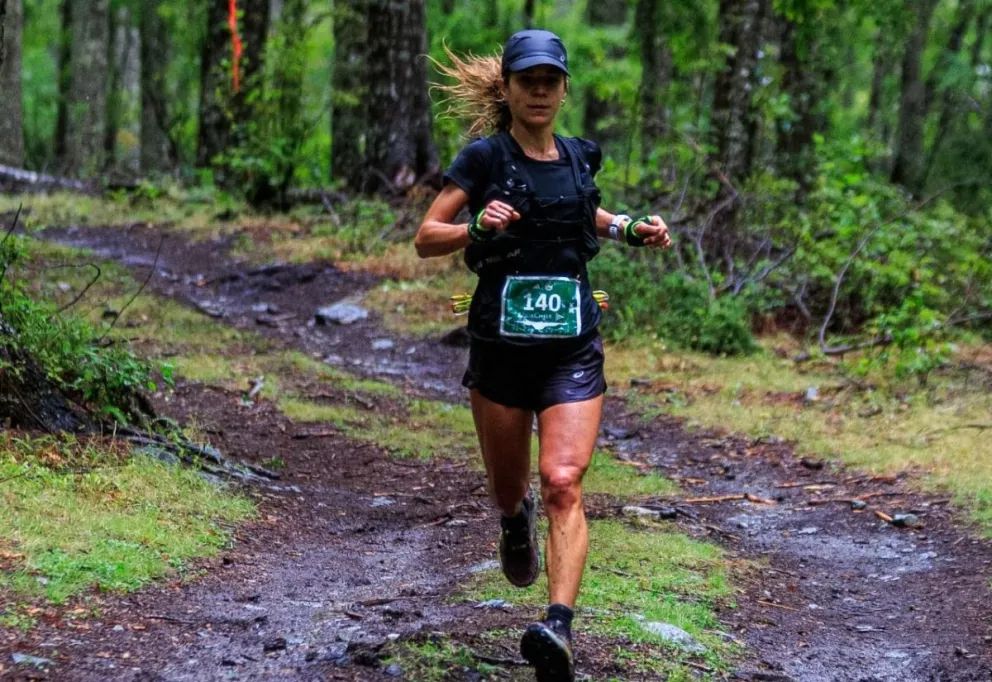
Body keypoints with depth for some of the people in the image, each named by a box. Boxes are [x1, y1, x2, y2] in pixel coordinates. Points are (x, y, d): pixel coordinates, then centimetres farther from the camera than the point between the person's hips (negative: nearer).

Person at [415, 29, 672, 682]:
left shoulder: (579, 157, 8)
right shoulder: (486, 157, -4)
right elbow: (426, 238, -3)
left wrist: (629, 228, 14)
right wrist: (477, 227, -22)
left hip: (573, 346, 1)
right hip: (500, 343, -1)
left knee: (564, 484, -17)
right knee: (509, 488, 13)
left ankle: (559, 629, -29)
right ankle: (516, 519, 52)